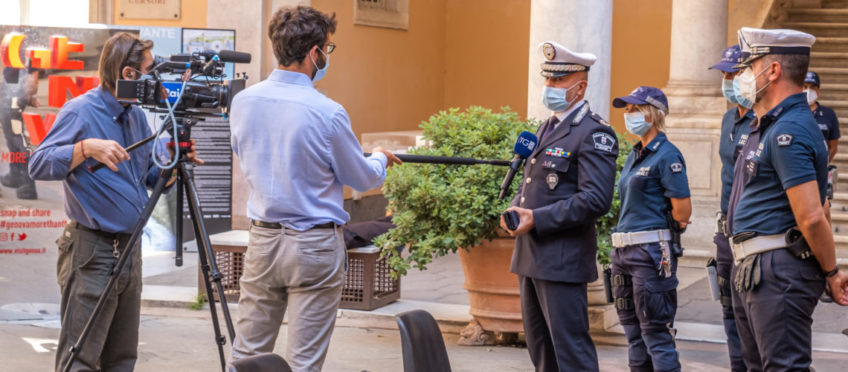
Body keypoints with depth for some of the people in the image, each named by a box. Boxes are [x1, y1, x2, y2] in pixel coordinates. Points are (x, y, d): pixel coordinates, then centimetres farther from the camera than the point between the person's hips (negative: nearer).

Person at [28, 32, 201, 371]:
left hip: (130, 250, 8)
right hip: (91, 250, -8)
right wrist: (87, 148, -31)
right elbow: (39, 165, -19)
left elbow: (153, 176, 18)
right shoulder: (80, 111, -11)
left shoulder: (137, 116, 13)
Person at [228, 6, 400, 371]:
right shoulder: (326, 113, -17)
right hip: (314, 245, -5)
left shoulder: (243, 102, -1)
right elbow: (364, 179, -3)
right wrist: (381, 158, 21)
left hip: (262, 240, 5)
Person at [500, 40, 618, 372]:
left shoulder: (594, 133, -12)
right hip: (531, 258, 9)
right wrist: (514, 210, 6)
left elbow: (596, 200, -21)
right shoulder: (547, 128, 17)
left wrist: (537, 219, -21)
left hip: (562, 261, -9)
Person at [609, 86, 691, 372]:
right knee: (633, 332, 13)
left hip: (651, 252, -9)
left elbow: (683, 211, -14)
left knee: (655, 332, -6)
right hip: (623, 251, 9)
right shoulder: (634, 156, 16)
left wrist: (658, 225, 2)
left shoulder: (667, 155, -11)